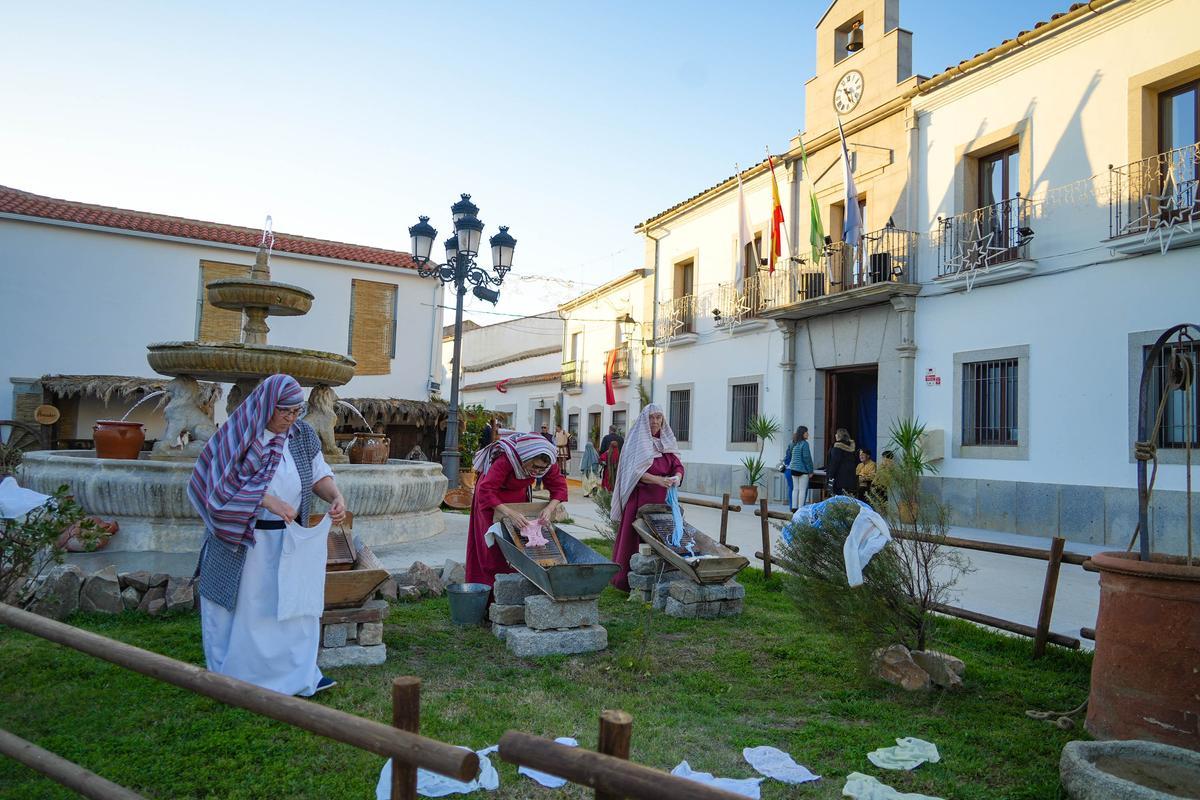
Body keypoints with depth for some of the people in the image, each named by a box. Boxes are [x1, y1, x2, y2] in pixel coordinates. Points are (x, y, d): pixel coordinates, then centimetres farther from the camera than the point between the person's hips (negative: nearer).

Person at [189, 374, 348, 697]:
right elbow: (224, 486, -20)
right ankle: (232, 679, 26)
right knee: (242, 607, 8)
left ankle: (300, 674, 24)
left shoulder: (303, 434, -2)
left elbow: (319, 474, 3)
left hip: (287, 538, 5)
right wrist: (269, 500, -30)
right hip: (242, 540, -4)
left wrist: (336, 497, -17)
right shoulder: (239, 434, -16)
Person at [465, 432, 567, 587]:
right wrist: (510, 513, -49)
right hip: (493, 500, -4)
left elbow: (559, 486, -16)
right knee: (495, 547, -2)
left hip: (518, 496, 5)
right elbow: (485, 492, -42)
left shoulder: (545, 463, -24)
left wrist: (550, 508, -35)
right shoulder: (505, 461, -40)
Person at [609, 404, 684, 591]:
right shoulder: (637, 442, -3)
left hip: (662, 500, 5)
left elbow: (677, 465, 6)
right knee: (636, 538, -2)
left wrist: (677, 477, -17)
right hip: (640, 499, -5)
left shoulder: (667, 441, 13)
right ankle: (629, 580, 6)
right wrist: (658, 480, -26)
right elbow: (635, 471, -13)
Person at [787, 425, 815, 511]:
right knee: (802, 490, -2)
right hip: (803, 470, -7)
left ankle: (794, 507, 12)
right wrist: (810, 471, -8)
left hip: (793, 469, 7)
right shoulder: (804, 444, -12)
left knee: (795, 489, 11)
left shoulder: (794, 444, 8)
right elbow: (807, 458, -13)